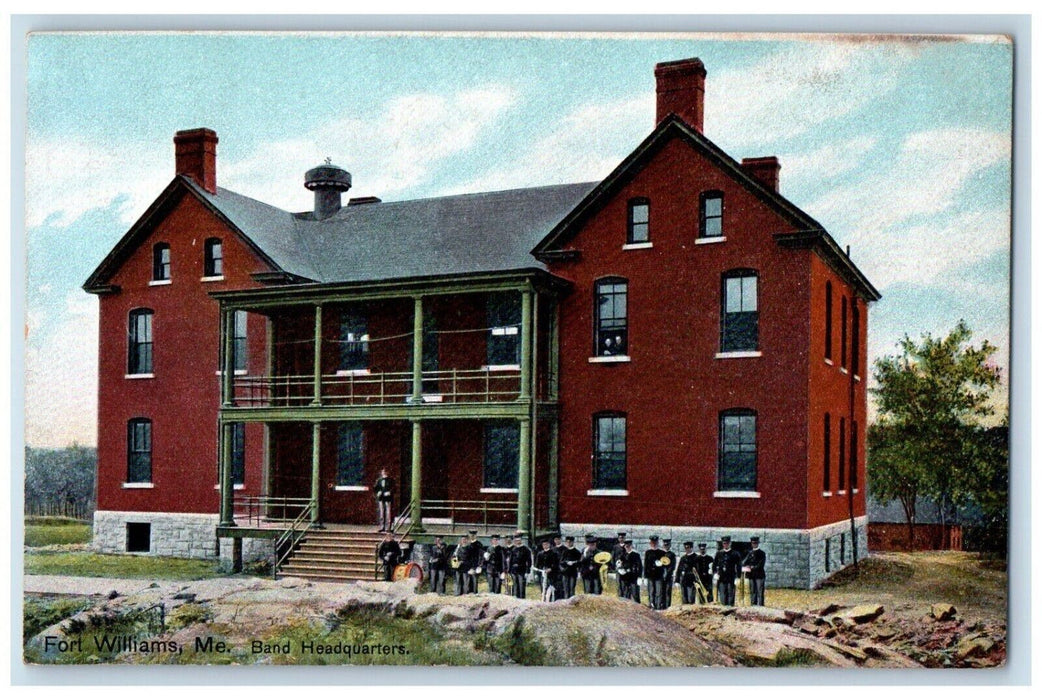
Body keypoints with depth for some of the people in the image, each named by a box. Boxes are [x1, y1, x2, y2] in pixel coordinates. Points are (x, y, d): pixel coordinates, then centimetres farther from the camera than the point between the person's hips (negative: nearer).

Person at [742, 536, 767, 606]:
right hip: (751, 576, 5)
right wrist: (745, 567, -13)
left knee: (760, 592, -8)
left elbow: (761, 565, -8)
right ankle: (753, 605, 11)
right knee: (752, 592, 7)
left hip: (759, 576, -5)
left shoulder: (762, 553, 1)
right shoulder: (749, 553, 15)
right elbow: (744, 562, 8)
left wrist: (752, 568, -14)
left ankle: (760, 605, -10)